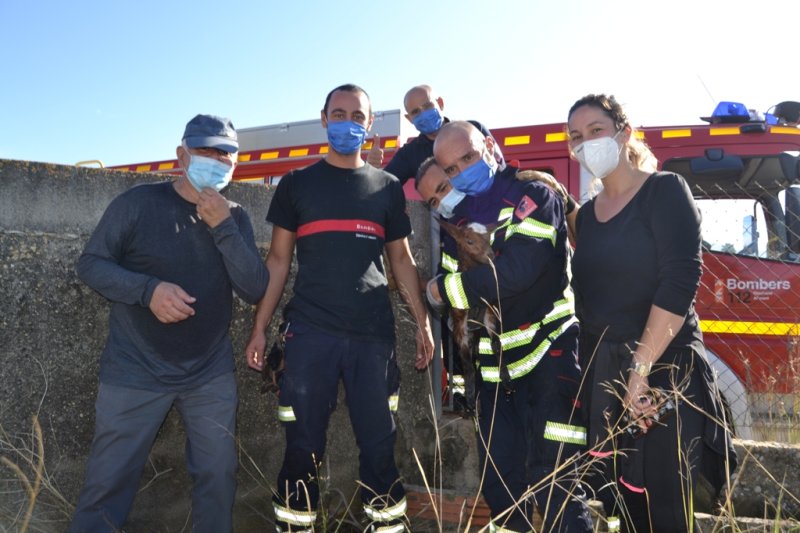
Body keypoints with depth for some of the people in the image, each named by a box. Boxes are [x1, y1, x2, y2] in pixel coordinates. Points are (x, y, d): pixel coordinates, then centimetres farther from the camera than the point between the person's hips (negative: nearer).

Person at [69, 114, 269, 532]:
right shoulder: (138, 202, -4)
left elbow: (255, 290, -6)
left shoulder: (234, 218, 4)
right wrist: (148, 289, -22)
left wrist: (223, 227, -18)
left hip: (211, 374, 3)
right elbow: (90, 263, -5)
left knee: (219, 476, 8)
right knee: (108, 483, 4)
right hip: (136, 372, -2)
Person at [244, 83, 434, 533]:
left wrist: (423, 321, 6)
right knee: (304, 445, 4)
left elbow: (401, 259, 14)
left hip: (374, 334, 1)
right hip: (309, 333, -1)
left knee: (380, 444, 5)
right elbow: (278, 260, 8)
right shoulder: (296, 184, 8)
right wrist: (260, 328, 1)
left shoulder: (388, 187, 11)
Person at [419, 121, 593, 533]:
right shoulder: (459, 222, 12)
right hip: (494, 373, 6)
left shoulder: (535, 197, -8)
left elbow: (517, 271, -22)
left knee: (553, 484, -7)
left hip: (548, 360, -6)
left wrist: (443, 290, -12)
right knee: (501, 491, 10)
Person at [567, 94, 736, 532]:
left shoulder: (665, 190, -7)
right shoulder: (587, 214, 12)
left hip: (663, 370, -5)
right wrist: (592, 372, 2)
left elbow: (681, 280, -17)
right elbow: (584, 295, 11)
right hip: (600, 373, 6)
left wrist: (639, 370, -20)